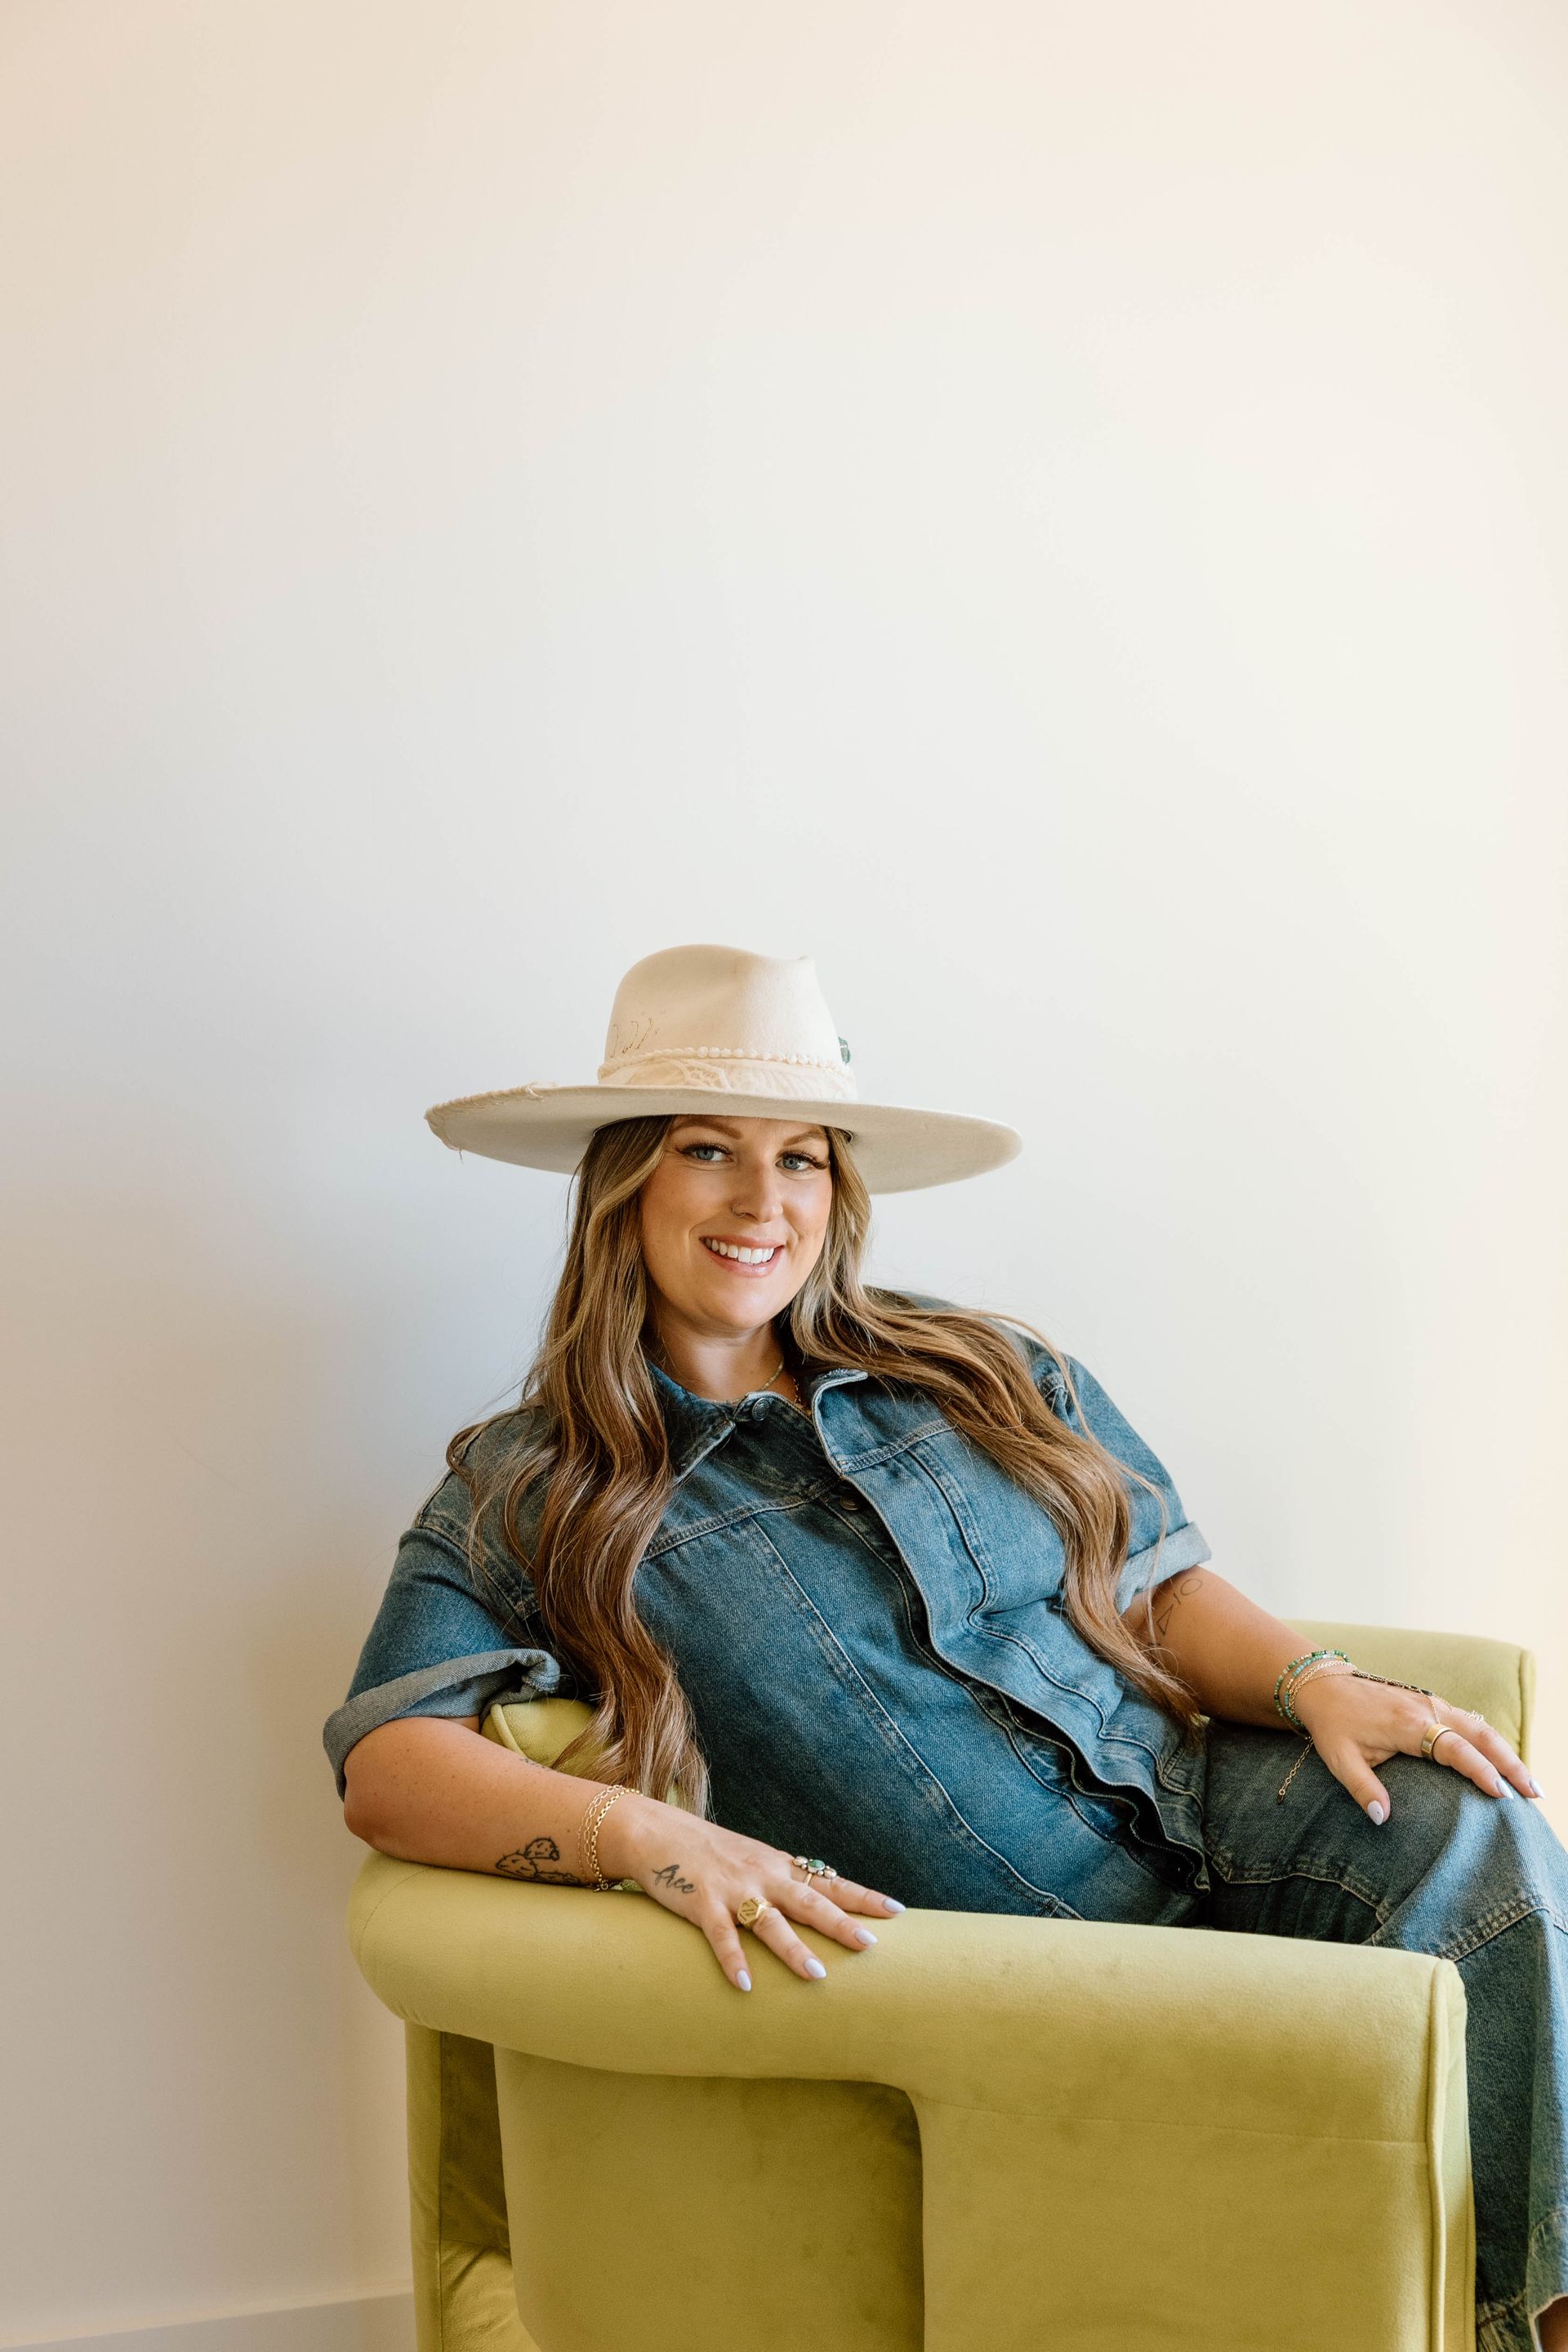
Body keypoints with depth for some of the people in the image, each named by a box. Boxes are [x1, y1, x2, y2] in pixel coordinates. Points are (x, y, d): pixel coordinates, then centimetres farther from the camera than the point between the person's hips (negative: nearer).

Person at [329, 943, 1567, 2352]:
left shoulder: (987, 1379, 10)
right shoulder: (528, 1496, -1)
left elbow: (1159, 1588, 11)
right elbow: (387, 1770, -12)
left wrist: (1315, 1682, -11)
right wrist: (650, 1838, -29)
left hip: (1187, 1803, 4)